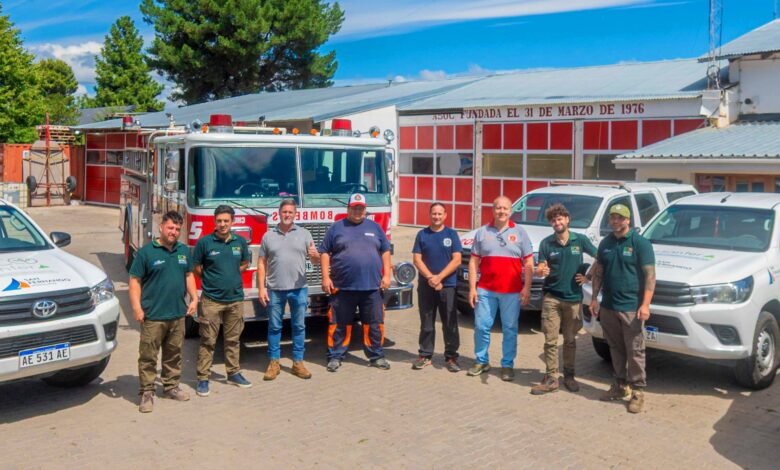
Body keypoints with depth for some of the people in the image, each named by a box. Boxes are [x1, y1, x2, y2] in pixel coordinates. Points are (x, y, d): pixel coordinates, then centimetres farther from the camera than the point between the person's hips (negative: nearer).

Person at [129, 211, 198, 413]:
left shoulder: (184, 251, 9)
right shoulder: (146, 252, -8)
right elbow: (135, 281, -7)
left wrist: (194, 298, 7)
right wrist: (137, 308, -15)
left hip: (178, 313, 5)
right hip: (153, 315, -5)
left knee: (174, 354, 15)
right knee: (148, 356, -1)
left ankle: (171, 386, 28)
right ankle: (147, 392, 7)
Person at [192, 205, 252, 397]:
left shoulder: (240, 242, 2)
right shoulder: (205, 242, -8)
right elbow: (196, 268, 1)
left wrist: (230, 276, 10)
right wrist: (212, 280, 6)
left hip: (235, 298, 4)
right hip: (211, 300, -3)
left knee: (233, 339, 14)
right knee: (208, 341, 2)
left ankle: (233, 373, 27)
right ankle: (203, 378, 10)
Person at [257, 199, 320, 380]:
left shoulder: (304, 233, 4)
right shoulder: (268, 236, 5)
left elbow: (316, 259, 1)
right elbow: (262, 263, 5)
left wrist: (315, 255, -24)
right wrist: (261, 288, -2)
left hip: (299, 289, 0)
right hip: (275, 290, 0)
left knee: (299, 326, 5)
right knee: (274, 327, 6)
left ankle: (298, 362, 14)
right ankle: (274, 362, 14)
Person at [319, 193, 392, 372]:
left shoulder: (374, 227, 11)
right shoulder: (336, 228, 5)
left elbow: (385, 251, 12)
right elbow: (325, 252, 4)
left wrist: (387, 275, 3)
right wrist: (326, 277, -4)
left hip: (372, 286, 2)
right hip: (343, 286, -1)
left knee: (374, 323, 7)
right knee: (339, 324, 5)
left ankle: (376, 356, 18)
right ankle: (335, 357, 15)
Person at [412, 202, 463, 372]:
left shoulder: (452, 234, 3)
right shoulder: (422, 234, 6)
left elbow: (456, 260, -4)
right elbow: (417, 259, 0)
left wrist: (439, 277, -13)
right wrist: (430, 278, -14)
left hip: (447, 286, -1)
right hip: (426, 285, 1)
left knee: (450, 324, 1)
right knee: (426, 323, 8)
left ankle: (451, 357, 8)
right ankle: (425, 355, 16)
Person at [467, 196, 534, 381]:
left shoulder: (520, 233, 5)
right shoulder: (482, 232, 7)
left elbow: (528, 263, 3)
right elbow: (474, 262, 7)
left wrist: (527, 287, -6)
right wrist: (472, 288, 0)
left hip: (512, 291, -1)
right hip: (485, 289, 1)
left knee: (510, 329, 4)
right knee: (481, 327, 5)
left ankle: (507, 365, 14)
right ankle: (481, 361, 20)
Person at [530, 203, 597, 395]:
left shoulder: (580, 240, -1)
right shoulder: (546, 243, -1)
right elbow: (539, 269, -2)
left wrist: (588, 276, 0)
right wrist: (541, 271, -25)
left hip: (573, 298, 0)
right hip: (551, 298, 0)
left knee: (570, 340, 11)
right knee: (550, 341, -1)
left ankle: (569, 376, 24)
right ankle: (551, 379, 5)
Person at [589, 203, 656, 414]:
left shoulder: (640, 243, -6)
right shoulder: (605, 243, 11)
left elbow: (650, 275, -10)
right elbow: (598, 272, 16)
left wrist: (645, 304, -17)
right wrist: (594, 298, 9)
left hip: (631, 308, -5)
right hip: (608, 306, 5)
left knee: (635, 351, -2)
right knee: (616, 349, 13)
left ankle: (637, 391, 5)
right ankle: (620, 385, 25)